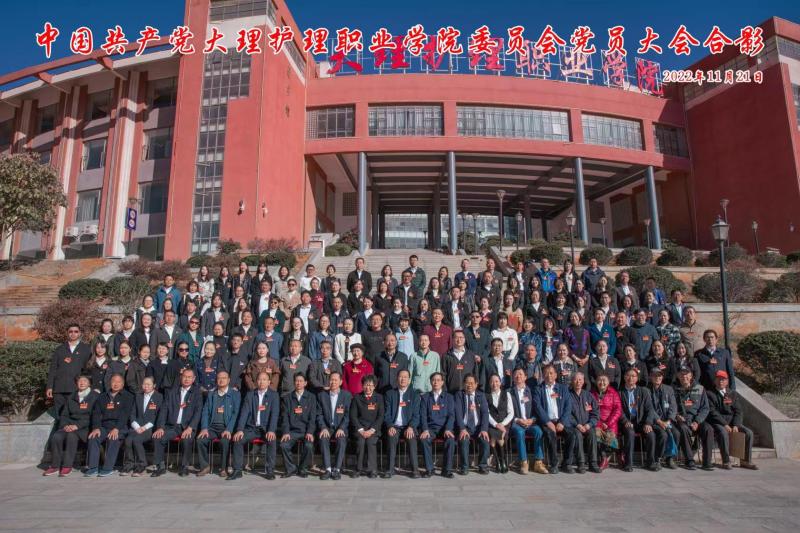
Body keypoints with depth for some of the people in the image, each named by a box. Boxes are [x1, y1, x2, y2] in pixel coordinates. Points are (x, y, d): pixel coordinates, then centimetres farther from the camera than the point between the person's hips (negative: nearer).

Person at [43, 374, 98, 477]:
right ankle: (55, 466, -12)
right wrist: (65, 425, -6)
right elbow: (64, 415, 16)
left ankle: (67, 466, -26)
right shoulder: (71, 397, 20)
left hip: (85, 427, -5)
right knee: (56, 437, -24)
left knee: (72, 435, -33)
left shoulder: (95, 396, 2)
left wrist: (78, 425, -17)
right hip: (70, 425, 5)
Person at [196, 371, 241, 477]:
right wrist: (204, 428, -7)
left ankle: (223, 468, -11)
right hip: (212, 426, 4)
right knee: (200, 439, -23)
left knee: (224, 441, -32)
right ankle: (205, 466, -3)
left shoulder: (235, 394, 5)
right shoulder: (211, 394, 17)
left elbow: (235, 413, -4)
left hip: (226, 427, -3)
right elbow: (205, 412, 10)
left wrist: (228, 430, -17)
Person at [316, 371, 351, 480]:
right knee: (323, 439, -29)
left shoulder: (347, 395, 3)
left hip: (341, 427, -1)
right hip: (327, 427, 1)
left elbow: (348, 415, -3)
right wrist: (323, 428, -11)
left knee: (341, 440, -31)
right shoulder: (322, 395, 8)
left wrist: (341, 428, -16)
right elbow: (319, 414, 5)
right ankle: (328, 469, -25)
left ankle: (337, 469, -23)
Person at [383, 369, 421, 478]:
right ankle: (391, 469, -24)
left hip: (408, 427, 0)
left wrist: (411, 427, -16)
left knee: (411, 438, -31)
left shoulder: (414, 394, 9)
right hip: (394, 426, 1)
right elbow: (387, 413, 6)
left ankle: (415, 469, -25)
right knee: (391, 437, -31)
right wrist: (390, 426, -12)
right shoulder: (389, 394, 12)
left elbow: (416, 415, 2)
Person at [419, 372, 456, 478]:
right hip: (430, 427, 0)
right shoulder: (425, 397, 11)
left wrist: (448, 429, -16)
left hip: (444, 427, 0)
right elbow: (423, 415, 1)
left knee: (451, 440, -31)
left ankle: (447, 469, -17)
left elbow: (451, 415, 1)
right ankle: (429, 469, -18)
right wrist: (425, 429, -16)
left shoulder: (449, 397, 10)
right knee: (424, 439, -31)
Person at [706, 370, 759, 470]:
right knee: (723, 433, -34)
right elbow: (712, 412, -9)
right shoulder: (709, 393, 0)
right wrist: (724, 424, -19)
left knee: (749, 432, -16)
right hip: (717, 423, -5)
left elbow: (738, 411, 6)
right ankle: (726, 462, -25)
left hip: (732, 422, 5)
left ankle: (746, 461, -5)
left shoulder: (733, 394, 15)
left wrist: (735, 425, -10)